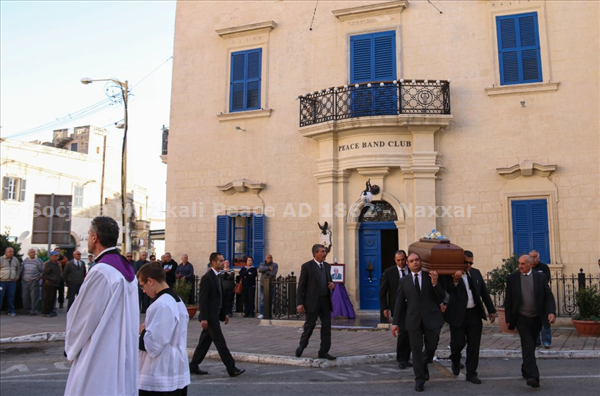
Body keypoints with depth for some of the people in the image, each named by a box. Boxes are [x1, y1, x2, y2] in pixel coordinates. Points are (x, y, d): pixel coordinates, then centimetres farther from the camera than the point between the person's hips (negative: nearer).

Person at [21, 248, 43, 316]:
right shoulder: (25, 260, 11)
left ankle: (33, 310, 0)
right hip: (25, 281, 4)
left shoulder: (38, 261, -1)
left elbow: (43, 270, 0)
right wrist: (22, 277, 9)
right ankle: (26, 309, 19)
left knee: (34, 296, -5)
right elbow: (22, 269, 19)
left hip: (34, 281, -4)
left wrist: (39, 277, -9)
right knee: (25, 296, 7)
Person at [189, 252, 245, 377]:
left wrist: (224, 314, 17)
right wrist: (204, 318, -21)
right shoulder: (207, 277, -16)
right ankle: (231, 369, -1)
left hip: (215, 314, 9)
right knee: (220, 342, -5)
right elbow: (203, 299, -19)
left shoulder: (216, 277, 14)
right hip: (210, 315, -9)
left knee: (205, 341, 13)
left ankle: (193, 366, 22)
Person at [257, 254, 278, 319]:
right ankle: (262, 313, -6)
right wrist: (268, 268, -14)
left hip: (271, 284, -1)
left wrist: (265, 271, -4)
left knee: (270, 299, 1)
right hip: (263, 284, 1)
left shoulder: (275, 265, 4)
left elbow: (273, 273, -12)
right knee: (262, 299, -6)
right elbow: (260, 269, -10)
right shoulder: (262, 264, 12)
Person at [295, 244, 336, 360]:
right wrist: (299, 303, -13)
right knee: (310, 325, 2)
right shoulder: (307, 266, -7)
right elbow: (301, 286, -8)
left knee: (327, 326, 3)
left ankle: (324, 352, 12)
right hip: (312, 301, -5)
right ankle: (302, 346, 26)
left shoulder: (327, 266, 11)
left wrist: (332, 284, -2)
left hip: (325, 301, 6)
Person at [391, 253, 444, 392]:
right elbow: (399, 303, 7)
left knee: (431, 347, 9)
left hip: (431, 318, 0)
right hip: (413, 320, 0)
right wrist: (395, 322, 3)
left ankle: (424, 365, 40)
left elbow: (441, 298, -2)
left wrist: (435, 283, -18)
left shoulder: (431, 276, 3)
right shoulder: (404, 281, 6)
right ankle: (419, 379, 15)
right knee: (416, 350, 3)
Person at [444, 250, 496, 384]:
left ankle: (471, 373, 16)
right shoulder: (452, 274, -9)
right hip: (458, 315, -4)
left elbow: (484, 292, 13)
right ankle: (455, 361, 32)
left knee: (474, 345, 5)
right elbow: (448, 290, -25)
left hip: (475, 314, 4)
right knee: (458, 342, -1)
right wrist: (455, 280, -43)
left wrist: (491, 310, 12)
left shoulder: (476, 273, 7)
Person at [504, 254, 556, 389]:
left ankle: (525, 370, 34)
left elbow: (549, 297, 1)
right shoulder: (512, 278, -3)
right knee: (528, 346, -14)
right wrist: (508, 319, -1)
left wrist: (552, 312, -16)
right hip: (521, 319, -2)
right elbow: (508, 301, 1)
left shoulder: (540, 277, 1)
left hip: (537, 319, 3)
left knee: (531, 346, 15)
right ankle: (533, 377, -19)